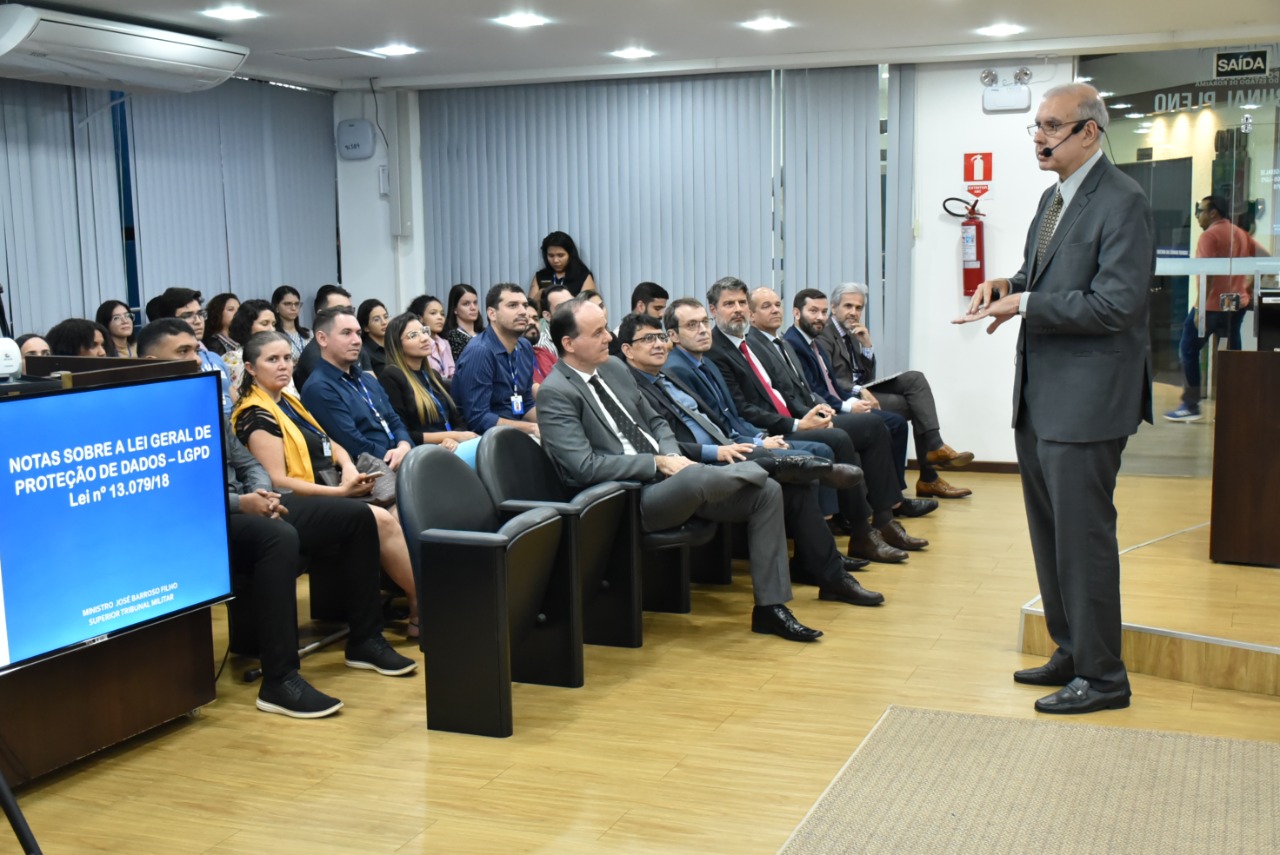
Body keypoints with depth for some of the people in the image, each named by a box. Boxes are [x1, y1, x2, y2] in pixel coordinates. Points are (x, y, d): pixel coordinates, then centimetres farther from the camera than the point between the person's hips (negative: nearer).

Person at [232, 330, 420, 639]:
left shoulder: (290, 401, 17)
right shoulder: (256, 416, -9)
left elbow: (332, 445, 18)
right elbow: (278, 482, -17)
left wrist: (349, 469, -4)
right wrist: (341, 491, -21)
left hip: (331, 494, 8)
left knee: (397, 517, -13)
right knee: (380, 520, -25)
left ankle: (417, 611, -20)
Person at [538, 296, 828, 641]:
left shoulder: (614, 368, 12)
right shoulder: (556, 393, -12)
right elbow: (585, 467, -20)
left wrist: (673, 457, -2)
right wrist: (658, 463, -17)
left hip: (664, 479, 9)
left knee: (766, 493, -3)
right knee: (696, 475, -37)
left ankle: (770, 607, 0)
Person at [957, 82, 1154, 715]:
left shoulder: (1122, 202, -14)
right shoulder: (1054, 198, 14)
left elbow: (1114, 304, -22)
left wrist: (1022, 305, -18)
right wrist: (1007, 285, 3)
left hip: (1087, 399, -10)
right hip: (1040, 396, 10)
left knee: (1083, 535, -3)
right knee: (1050, 533, 17)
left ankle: (1102, 676, 9)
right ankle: (1070, 652, 31)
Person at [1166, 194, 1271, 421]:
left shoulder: (1210, 235, -10)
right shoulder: (1242, 235, 14)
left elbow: (1206, 273, -18)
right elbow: (1266, 258, 11)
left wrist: (1200, 308, -19)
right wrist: (1250, 286, 13)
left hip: (1212, 304, -7)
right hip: (1237, 303, 7)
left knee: (1188, 350, 2)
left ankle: (1190, 406, -1)